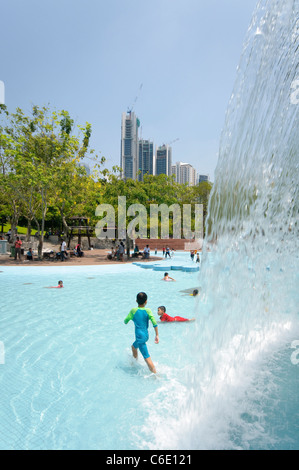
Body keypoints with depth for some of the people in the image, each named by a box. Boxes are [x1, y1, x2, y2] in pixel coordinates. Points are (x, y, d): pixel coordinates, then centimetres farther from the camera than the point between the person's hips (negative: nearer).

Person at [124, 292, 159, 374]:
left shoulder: (133, 310, -12)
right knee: (134, 347, 26)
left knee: (147, 358, 2)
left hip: (140, 336, -6)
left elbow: (125, 321, -4)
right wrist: (157, 335, -10)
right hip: (146, 335, 6)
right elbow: (154, 323, -16)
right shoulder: (148, 310, -6)